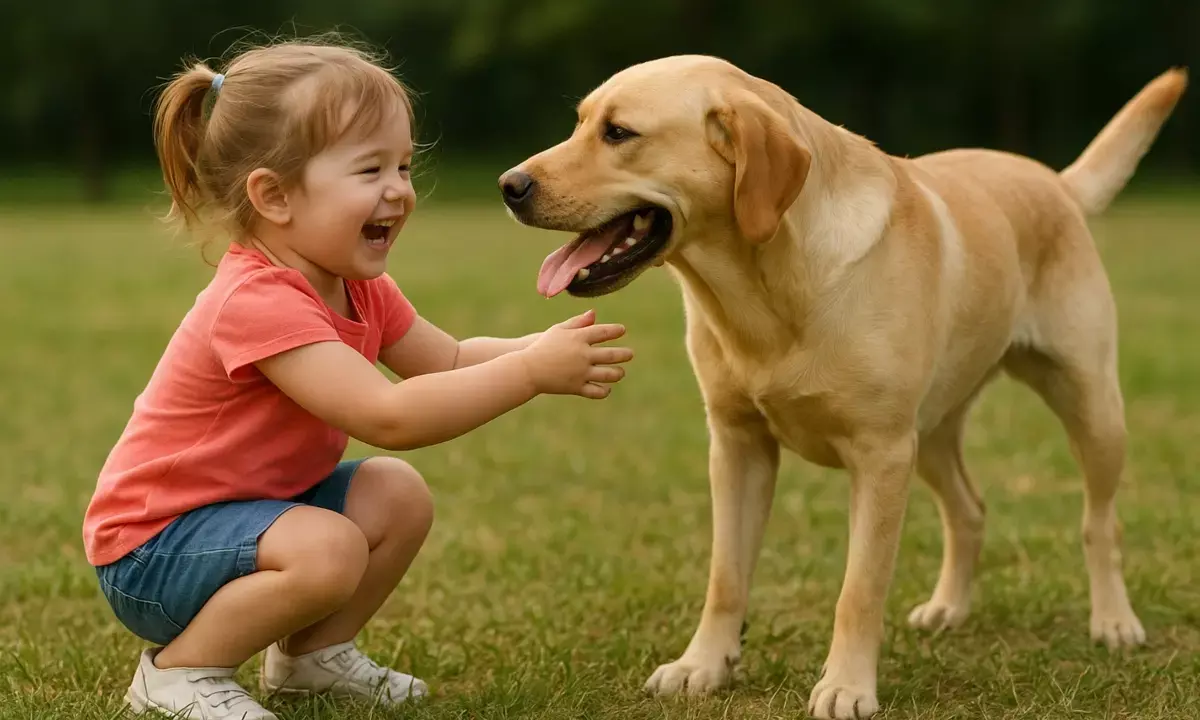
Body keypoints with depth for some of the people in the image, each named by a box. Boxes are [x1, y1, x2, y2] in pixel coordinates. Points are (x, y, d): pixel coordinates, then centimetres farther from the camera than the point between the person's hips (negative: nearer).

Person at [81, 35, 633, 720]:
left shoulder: (359, 288, 1)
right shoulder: (259, 303, -31)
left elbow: (448, 360, 7)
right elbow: (388, 416, -38)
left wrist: (545, 347, -12)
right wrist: (530, 371, -37)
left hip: (249, 506, 9)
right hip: (150, 548, -9)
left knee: (398, 493, -1)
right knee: (328, 549, -31)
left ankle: (311, 653, 16)